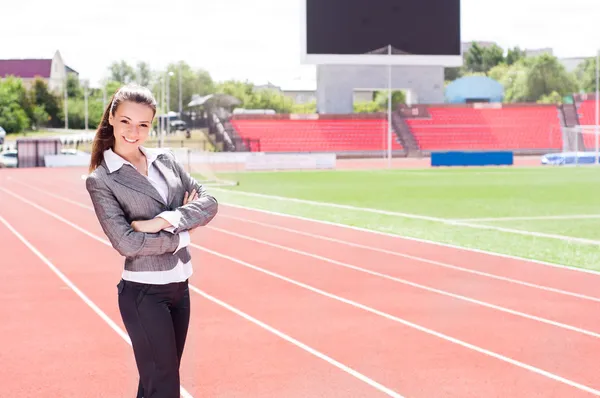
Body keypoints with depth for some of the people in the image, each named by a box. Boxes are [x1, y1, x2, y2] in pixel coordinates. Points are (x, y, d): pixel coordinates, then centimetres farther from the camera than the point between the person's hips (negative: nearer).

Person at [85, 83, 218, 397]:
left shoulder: (165, 159, 7)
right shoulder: (101, 180, -8)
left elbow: (209, 202, -1)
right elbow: (126, 242, -16)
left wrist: (163, 221, -16)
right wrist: (181, 234, -8)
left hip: (179, 286, 6)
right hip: (143, 292, -6)